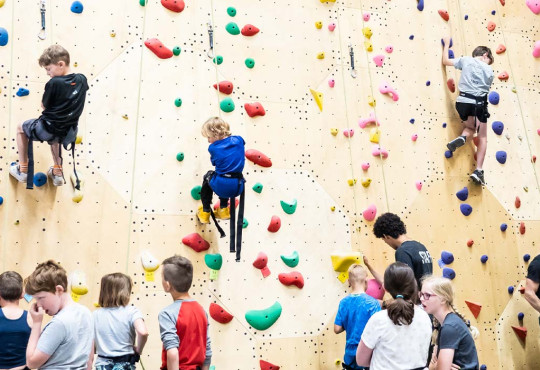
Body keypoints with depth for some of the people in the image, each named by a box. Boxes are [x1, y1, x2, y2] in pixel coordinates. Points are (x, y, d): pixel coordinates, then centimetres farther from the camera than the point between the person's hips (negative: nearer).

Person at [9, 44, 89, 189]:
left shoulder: (54, 83, -20)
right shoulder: (82, 79, -3)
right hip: (68, 133, 6)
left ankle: (23, 170, 26)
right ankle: (57, 172, 36)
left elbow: (44, 106, -6)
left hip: (48, 129, -6)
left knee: (21, 128, 24)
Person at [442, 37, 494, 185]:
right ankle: (478, 170, -3)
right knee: (482, 138, 9)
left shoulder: (465, 60, 9)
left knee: (470, 128, 29)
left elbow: (445, 61, 18)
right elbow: (486, 88, 14)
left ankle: (462, 138, -8)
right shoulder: (489, 70, 9)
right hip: (479, 104, -2)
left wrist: (446, 44, 32)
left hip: (463, 101, 2)